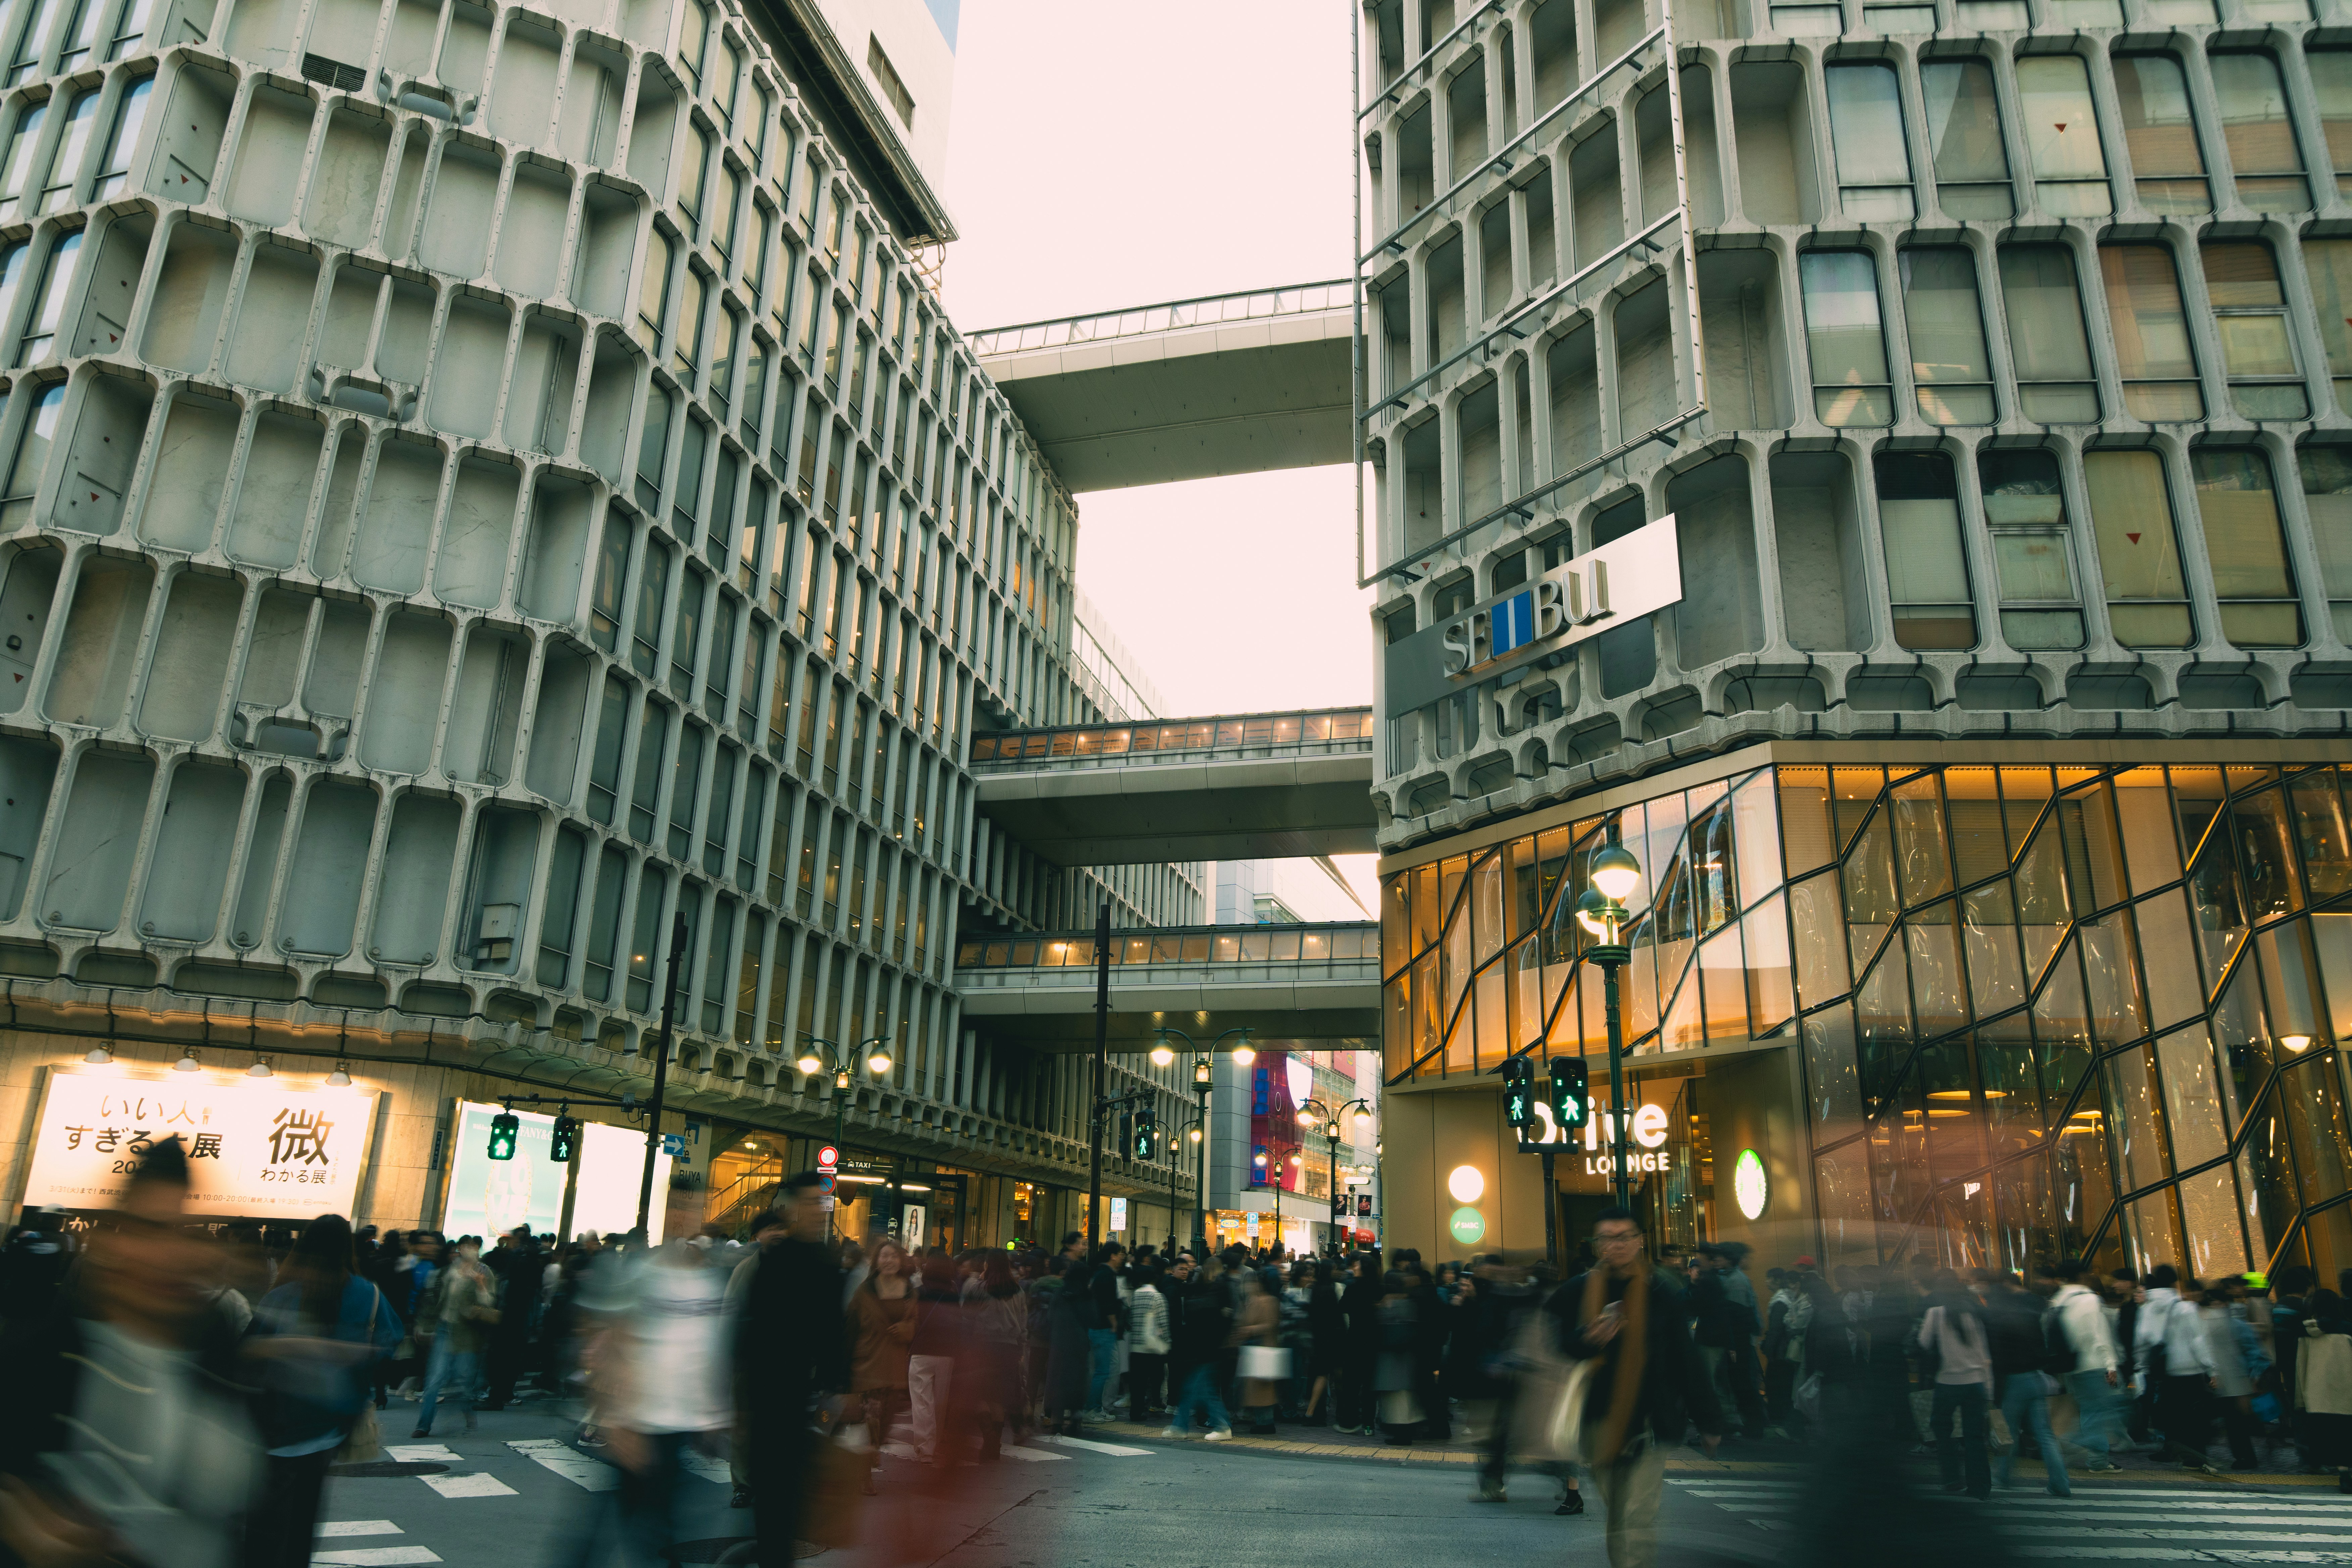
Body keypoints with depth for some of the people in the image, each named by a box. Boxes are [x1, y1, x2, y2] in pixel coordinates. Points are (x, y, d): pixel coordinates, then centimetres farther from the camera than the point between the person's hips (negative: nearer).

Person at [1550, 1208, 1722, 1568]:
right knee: (1617, 1518, 18)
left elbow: (1687, 1361, 1)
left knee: (1635, 1522, -9)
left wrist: (1708, 1420, 4)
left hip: (1646, 1423, -3)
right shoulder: (1579, 1292, 3)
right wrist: (1587, 1340, -18)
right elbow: (1559, 1350, 3)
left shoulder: (1661, 1292, -3)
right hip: (1600, 1425, 3)